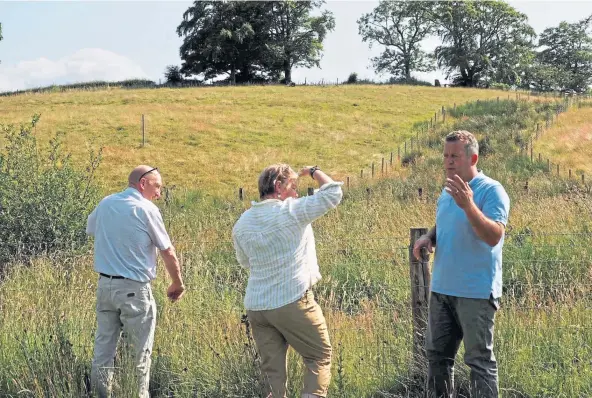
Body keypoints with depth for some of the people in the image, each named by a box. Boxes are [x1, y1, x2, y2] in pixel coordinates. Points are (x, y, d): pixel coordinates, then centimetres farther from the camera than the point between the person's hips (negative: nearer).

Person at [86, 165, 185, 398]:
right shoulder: (147, 209, -10)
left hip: (105, 284, 6)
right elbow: (167, 251, -6)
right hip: (134, 289, -6)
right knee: (140, 352, 3)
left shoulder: (105, 204, 7)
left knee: (103, 347, 11)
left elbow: (90, 230, 26)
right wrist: (177, 284, 6)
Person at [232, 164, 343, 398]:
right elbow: (333, 193, -7)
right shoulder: (292, 211, -10)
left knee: (272, 370, 10)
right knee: (320, 356, 10)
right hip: (293, 302, -6)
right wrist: (314, 171, 8)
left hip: (256, 306, 6)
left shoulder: (242, 223, 8)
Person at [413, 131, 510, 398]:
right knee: (437, 354, 16)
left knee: (479, 359, 1)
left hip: (476, 292, -8)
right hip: (442, 288, 8)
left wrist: (468, 205, -36)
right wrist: (429, 238, 2)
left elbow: (494, 237, -25)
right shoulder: (448, 190, 10)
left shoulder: (491, 191, -13)